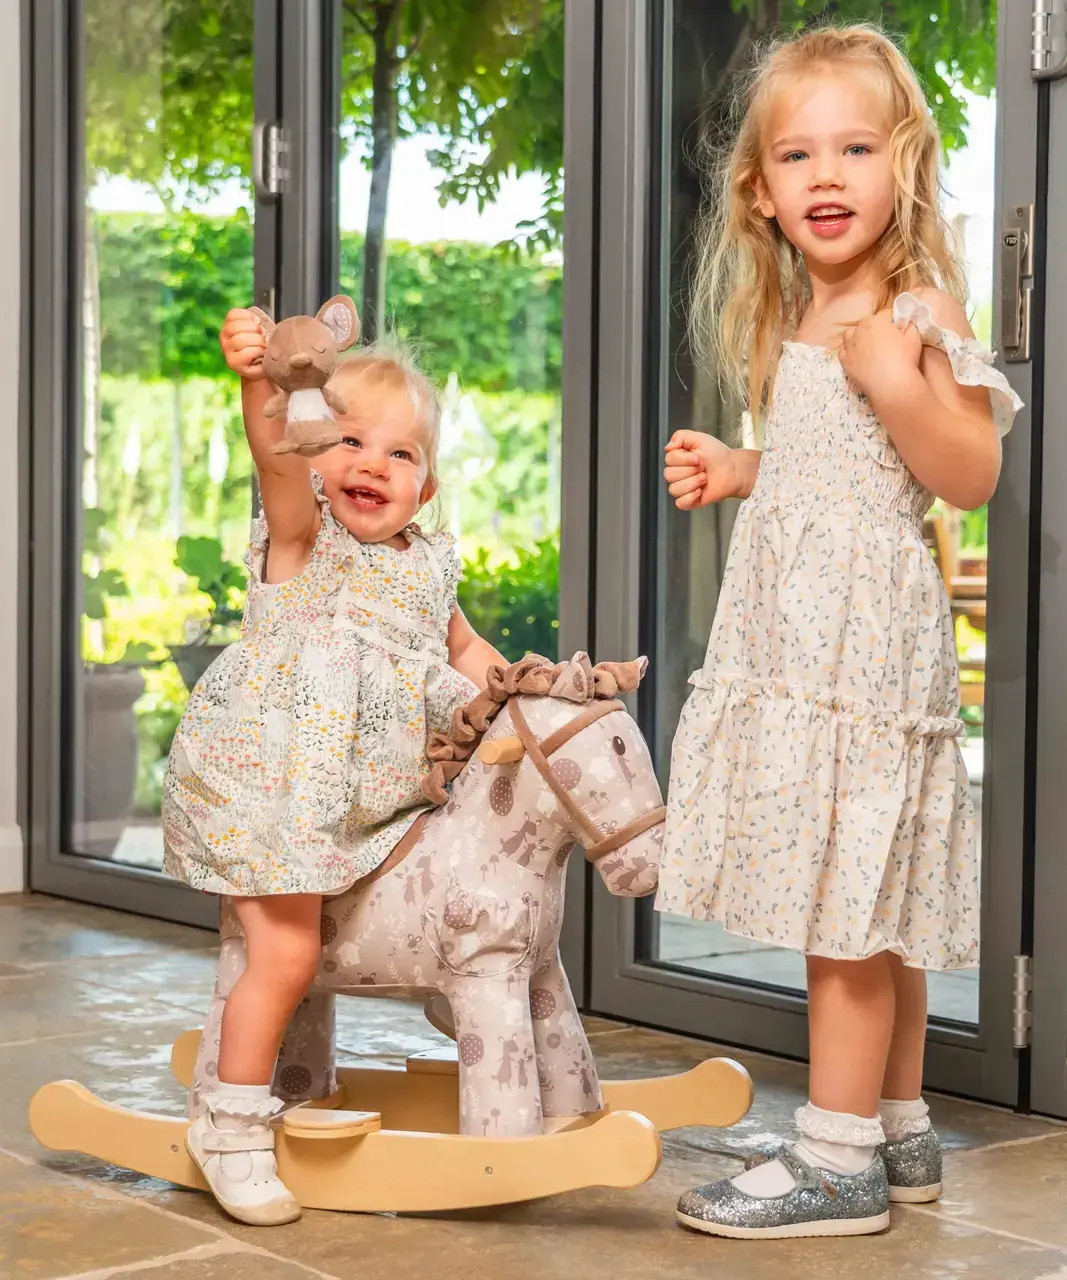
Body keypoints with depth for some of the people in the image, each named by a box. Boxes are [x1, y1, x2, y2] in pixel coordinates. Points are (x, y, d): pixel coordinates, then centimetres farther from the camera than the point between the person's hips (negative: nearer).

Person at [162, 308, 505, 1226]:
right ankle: (233, 1126, 7)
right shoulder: (302, 536, -11)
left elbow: (463, 646, 24)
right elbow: (277, 461, -33)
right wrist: (260, 380, -53)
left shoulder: (428, 567, 7)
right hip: (263, 785, -6)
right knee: (286, 952, -10)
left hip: (367, 799, 6)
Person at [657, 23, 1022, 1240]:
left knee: (850, 891, -8)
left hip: (862, 630, -9)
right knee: (866, 894, 14)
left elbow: (971, 475, -14)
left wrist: (902, 385, -27)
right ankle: (899, 1130, 23)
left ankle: (839, 1158, -1)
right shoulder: (799, 322, 18)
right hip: (795, 628, 9)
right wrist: (737, 473, 17)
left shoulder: (917, 308, -8)